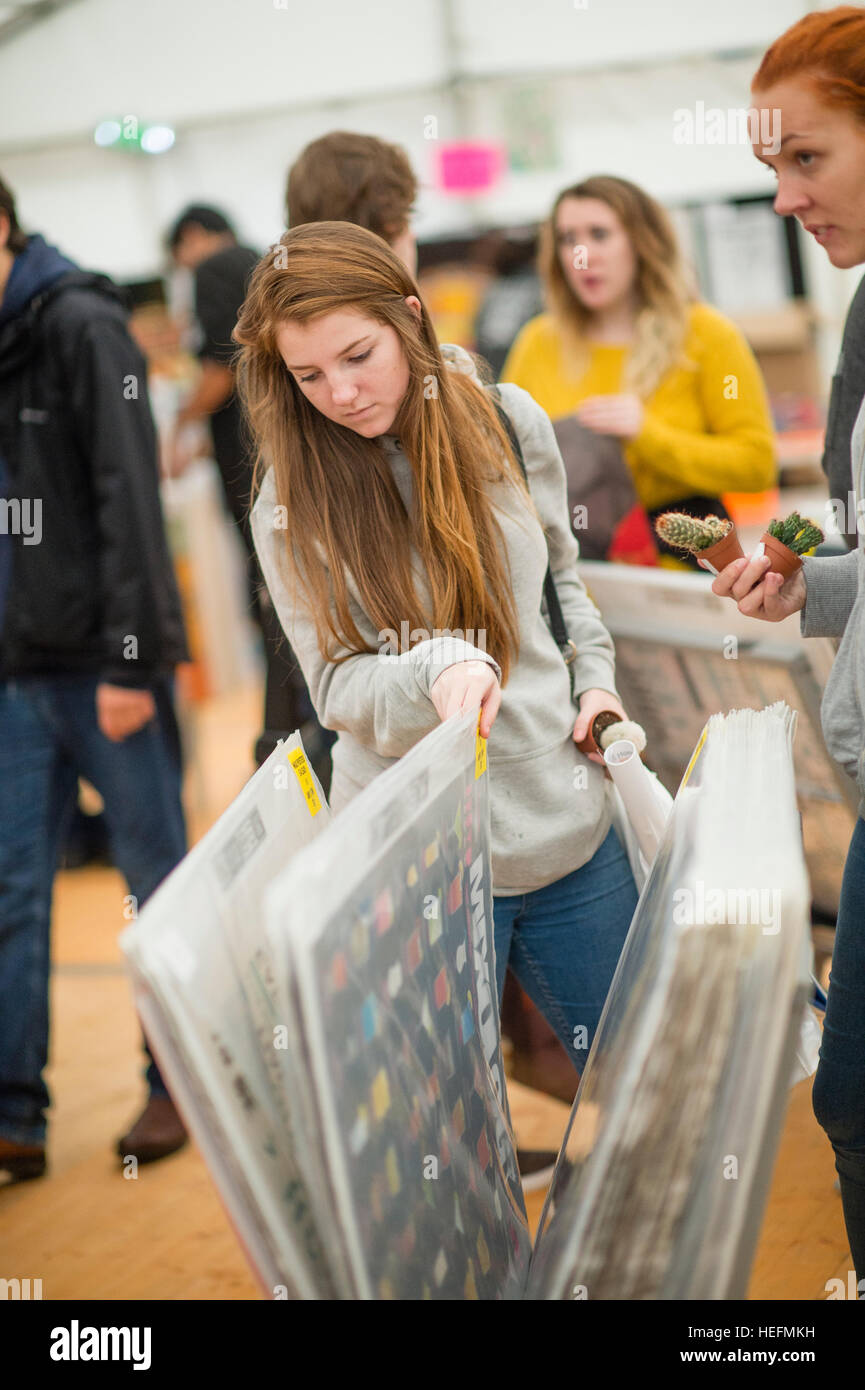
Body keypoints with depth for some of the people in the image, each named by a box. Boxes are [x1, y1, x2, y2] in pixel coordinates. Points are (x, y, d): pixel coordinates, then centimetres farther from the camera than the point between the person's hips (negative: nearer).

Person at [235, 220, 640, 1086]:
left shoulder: (509, 423, 0)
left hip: (570, 823, 3)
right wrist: (439, 667, -28)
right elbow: (338, 689, -10)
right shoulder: (292, 504, -8)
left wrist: (595, 680, 2)